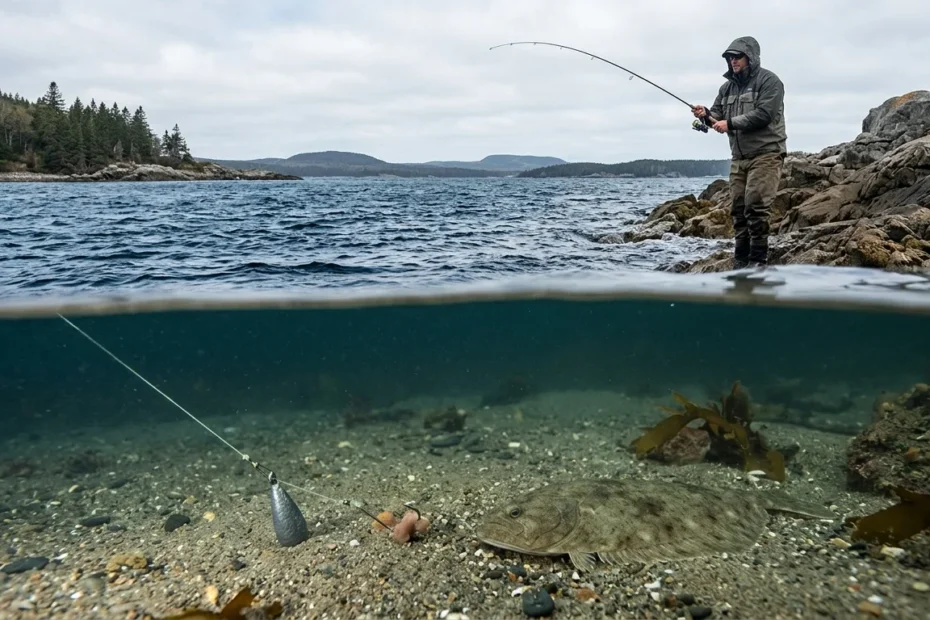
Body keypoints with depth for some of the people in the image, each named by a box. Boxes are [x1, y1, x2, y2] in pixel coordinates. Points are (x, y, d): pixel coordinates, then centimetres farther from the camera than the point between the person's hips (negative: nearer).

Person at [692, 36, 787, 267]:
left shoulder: (769, 81, -5)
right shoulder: (727, 87, 16)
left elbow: (763, 114, -17)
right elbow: (718, 115, 14)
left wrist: (730, 123, -18)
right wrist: (706, 115, -8)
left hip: (766, 154, -7)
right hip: (739, 157, 7)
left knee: (756, 207, -14)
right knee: (738, 209, 4)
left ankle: (758, 261, -7)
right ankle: (740, 262, 10)